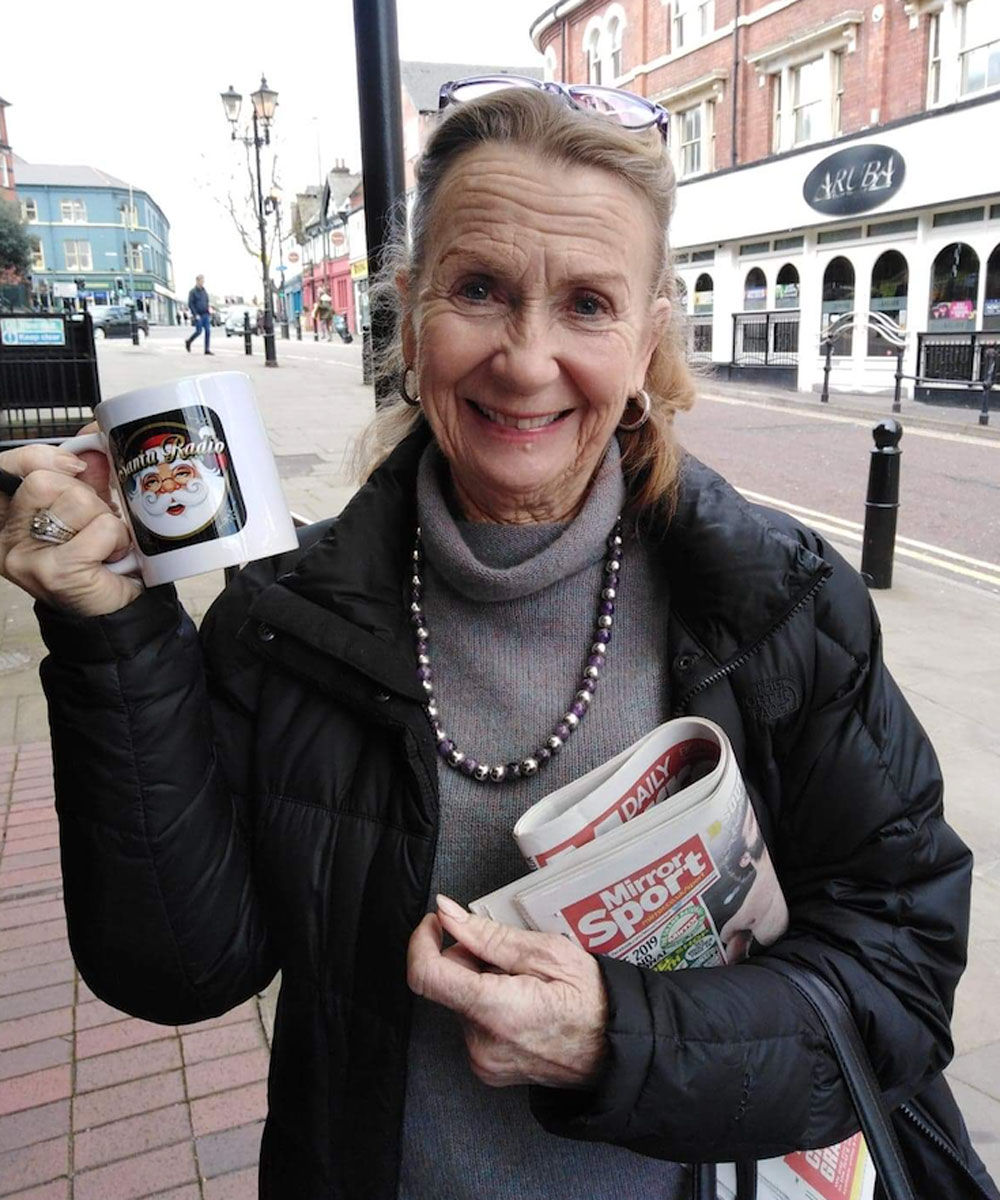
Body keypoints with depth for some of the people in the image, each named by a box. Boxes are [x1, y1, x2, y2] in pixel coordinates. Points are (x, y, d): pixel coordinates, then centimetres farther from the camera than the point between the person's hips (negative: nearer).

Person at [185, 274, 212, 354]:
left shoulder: (204, 291, 13)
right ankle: (188, 341, 20)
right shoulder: (193, 291, -5)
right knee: (199, 331, -6)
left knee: (208, 331, -6)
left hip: (205, 315, 5)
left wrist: (209, 308, 4)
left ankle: (207, 349, -4)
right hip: (198, 316, -5)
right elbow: (190, 304, -10)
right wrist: (195, 314, -16)